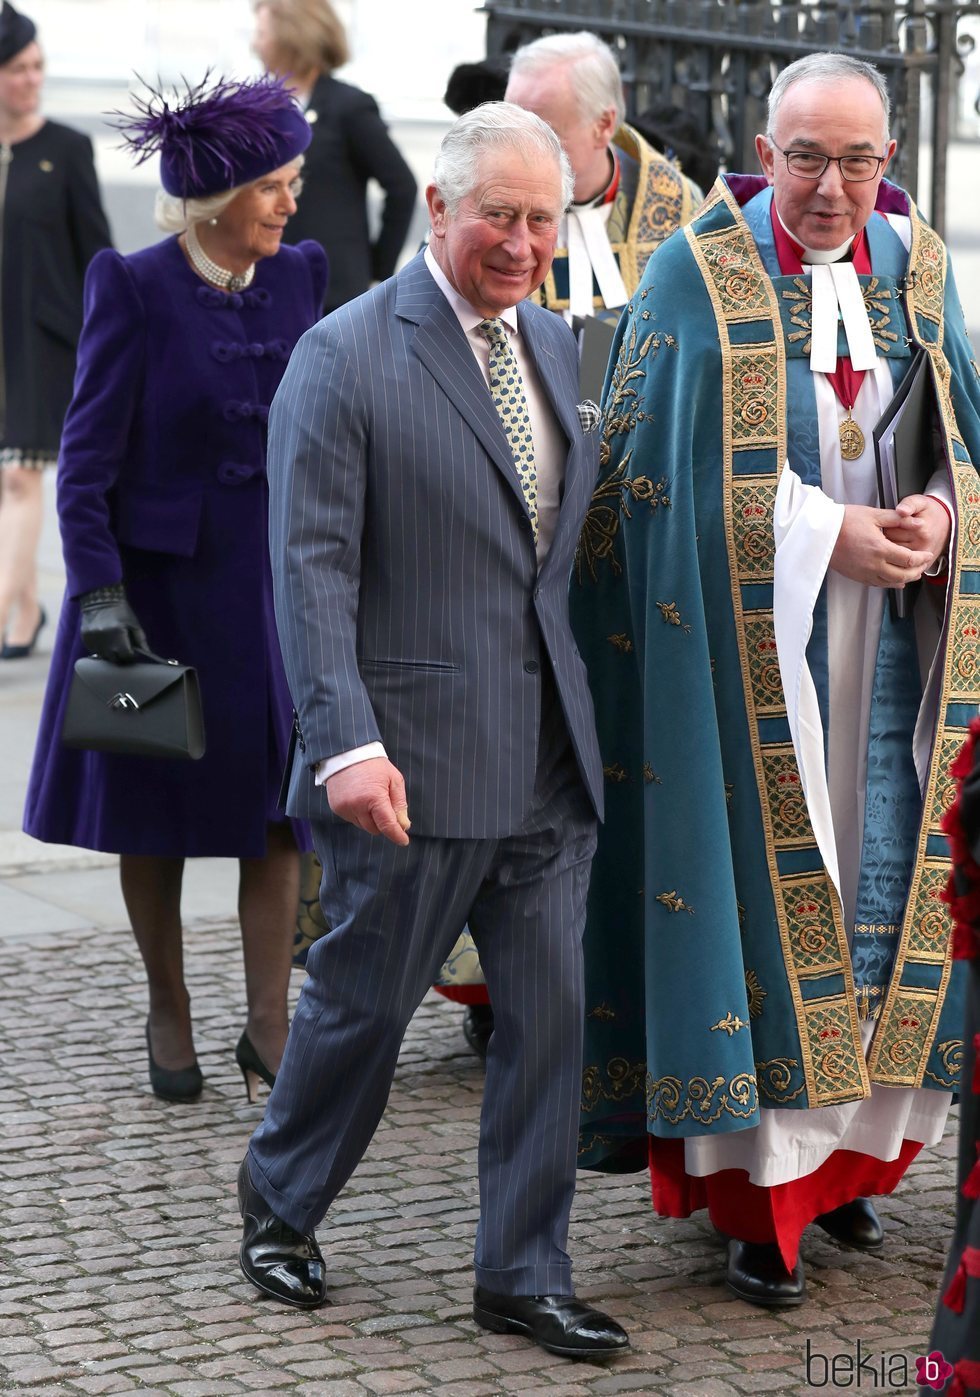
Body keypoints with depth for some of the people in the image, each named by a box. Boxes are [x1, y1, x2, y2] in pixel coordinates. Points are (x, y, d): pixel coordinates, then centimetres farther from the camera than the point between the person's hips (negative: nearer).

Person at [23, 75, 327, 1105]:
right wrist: (101, 601, -20)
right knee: (158, 814, 10)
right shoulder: (133, 287, -13)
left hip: (272, 577, 4)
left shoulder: (298, 276, 0)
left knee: (276, 803, 1)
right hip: (159, 582, -3)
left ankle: (267, 1026, 7)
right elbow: (87, 460, -13)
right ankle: (168, 1013, 26)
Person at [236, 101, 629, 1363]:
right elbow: (312, 564, -14)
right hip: (414, 761, -6)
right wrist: (346, 741, -23)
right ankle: (279, 1200, 33)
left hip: (547, 760, 6)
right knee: (365, 999, 8)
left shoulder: (554, 346, 12)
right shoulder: (343, 356, -9)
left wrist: (588, 712, 14)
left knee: (549, 1012, 6)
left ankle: (522, 1276, 18)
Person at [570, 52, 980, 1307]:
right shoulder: (699, 274, -5)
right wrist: (832, 534, -16)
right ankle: (754, 1193, 4)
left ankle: (845, 1156, 20)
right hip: (749, 639, -4)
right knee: (760, 886, -3)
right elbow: (676, 470, -9)